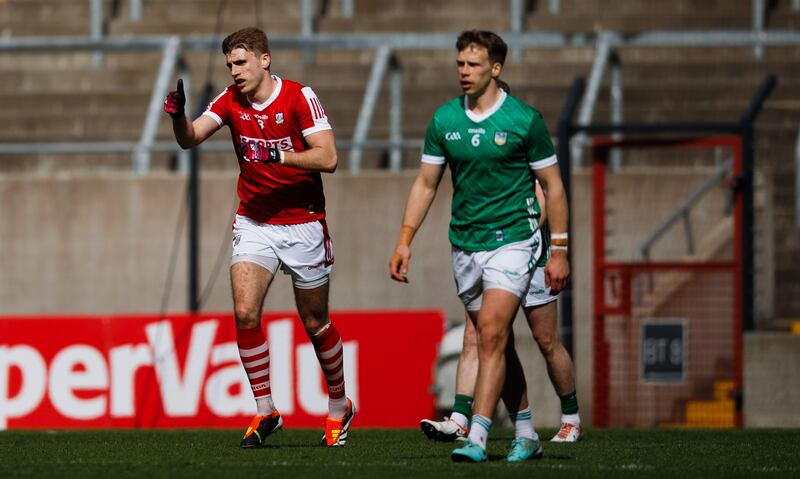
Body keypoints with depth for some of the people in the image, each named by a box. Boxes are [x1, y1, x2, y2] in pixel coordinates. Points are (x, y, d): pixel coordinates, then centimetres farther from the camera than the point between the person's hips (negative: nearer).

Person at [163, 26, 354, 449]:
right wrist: (178, 115, -30)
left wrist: (280, 155, -32)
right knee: (245, 312, -15)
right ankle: (264, 411, -5)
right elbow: (190, 139, -10)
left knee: (315, 323, 7)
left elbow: (327, 158, -19)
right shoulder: (230, 101, -1)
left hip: (303, 223, -3)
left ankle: (339, 407, 27)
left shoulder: (299, 98, -13)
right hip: (253, 222, 3)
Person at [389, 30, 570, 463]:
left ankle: (477, 438, -22)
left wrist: (559, 251, -3)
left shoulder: (524, 120, -7)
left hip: (512, 240, -5)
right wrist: (405, 240, 4)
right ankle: (526, 434, 21)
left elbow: (553, 186, -1)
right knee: (497, 342, 10)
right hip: (464, 245, 5)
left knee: (491, 334, -18)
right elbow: (426, 183, 12)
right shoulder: (444, 119, 4)